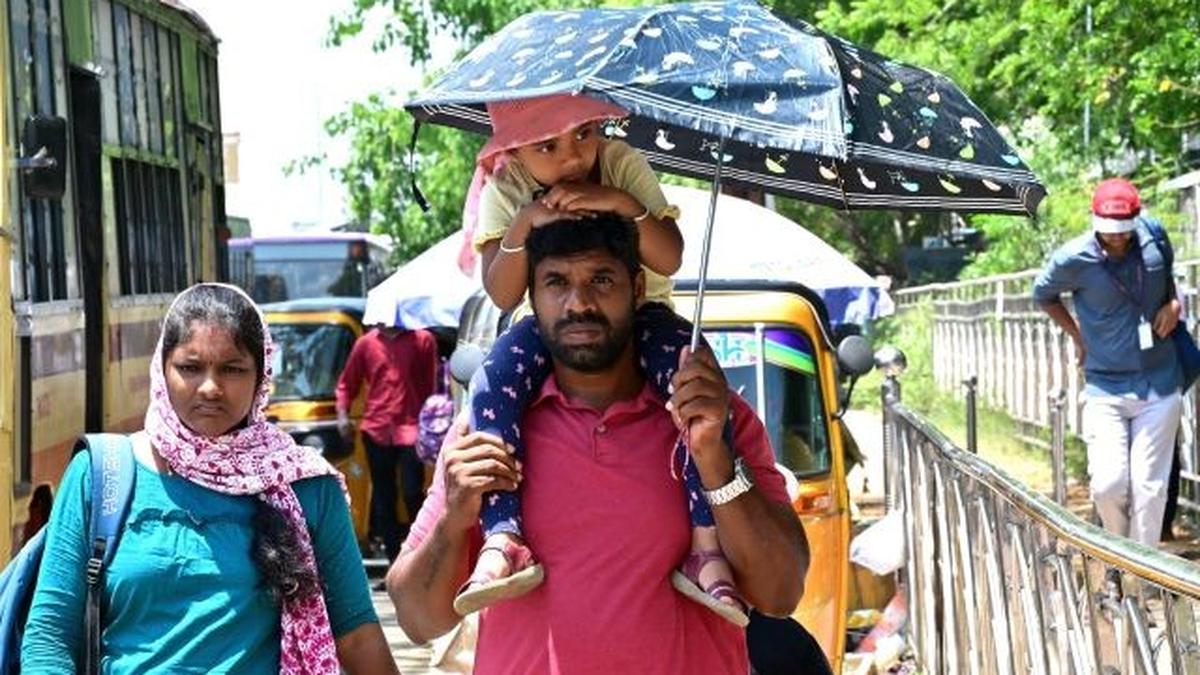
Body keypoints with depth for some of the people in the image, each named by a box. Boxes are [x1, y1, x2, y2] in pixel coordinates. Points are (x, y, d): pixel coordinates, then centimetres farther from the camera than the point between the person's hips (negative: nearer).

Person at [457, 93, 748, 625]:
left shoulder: (623, 165, -10)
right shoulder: (505, 190, -8)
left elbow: (669, 260, -18)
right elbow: (502, 296, -17)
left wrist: (620, 203, -33)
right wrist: (522, 223, -33)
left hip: (639, 313, 0)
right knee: (495, 377, -33)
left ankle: (706, 544, -36)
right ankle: (502, 537, -42)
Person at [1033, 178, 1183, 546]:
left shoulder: (1154, 234, -4)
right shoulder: (1073, 259, -12)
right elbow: (1043, 294, 10)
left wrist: (1173, 303, 0)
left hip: (1159, 385, 2)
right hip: (1105, 388, -2)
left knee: (1149, 487, -2)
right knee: (1108, 484, -8)